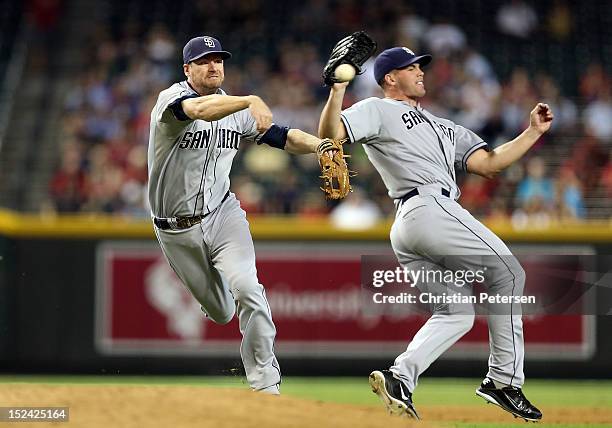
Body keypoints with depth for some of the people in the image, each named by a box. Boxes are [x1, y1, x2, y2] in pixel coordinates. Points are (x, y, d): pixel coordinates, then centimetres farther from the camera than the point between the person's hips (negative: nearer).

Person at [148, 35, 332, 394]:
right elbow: (199, 109, -38)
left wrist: (321, 145, -22)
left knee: (246, 289, -23)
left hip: (223, 215, 2)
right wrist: (251, 101, -54)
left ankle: (266, 384, -20)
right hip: (177, 230, -2)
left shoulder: (238, 112, 2)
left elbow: (282, 137, -1)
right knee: (220, 312, 10)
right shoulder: (172, 99, -15)